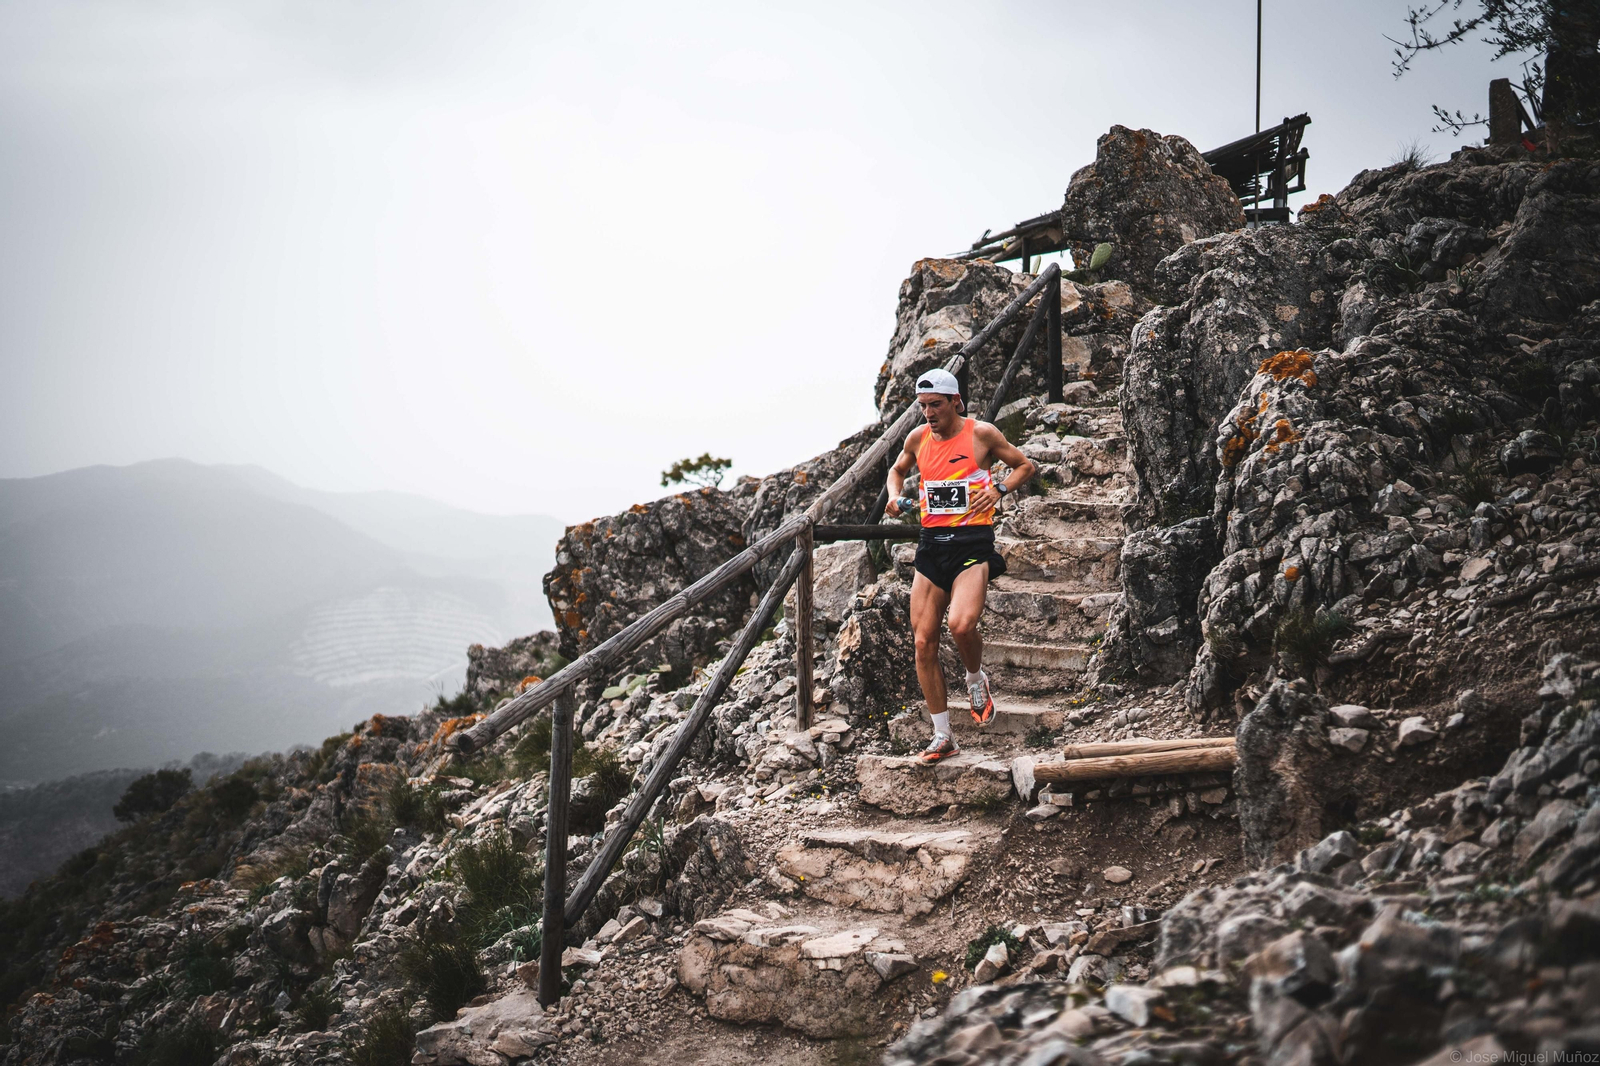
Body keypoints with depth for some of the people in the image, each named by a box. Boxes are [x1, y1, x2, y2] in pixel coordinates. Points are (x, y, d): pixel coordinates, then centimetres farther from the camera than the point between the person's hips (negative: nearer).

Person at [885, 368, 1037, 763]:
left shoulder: (981, 433, -2)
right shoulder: (918, 438, 9)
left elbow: (1026, 465, 9)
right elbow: (897, 470, 28)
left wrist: (999, 489, -8)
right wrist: (895, 495, 7)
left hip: (972, 542, -4)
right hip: (931, 544, 5)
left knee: (961, 624, -28)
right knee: (924, 642, 0)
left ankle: (976, 679, 8)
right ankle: (942, 737, 11)